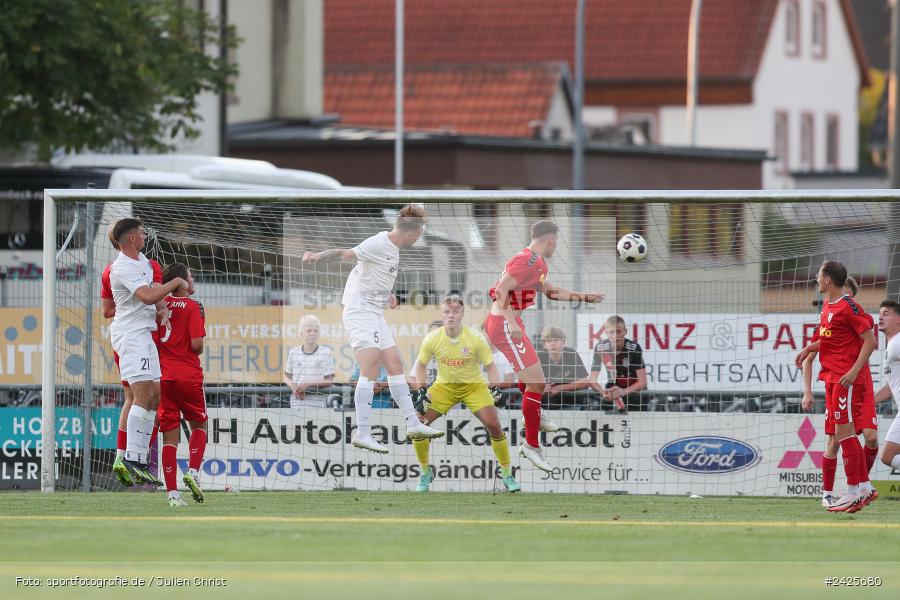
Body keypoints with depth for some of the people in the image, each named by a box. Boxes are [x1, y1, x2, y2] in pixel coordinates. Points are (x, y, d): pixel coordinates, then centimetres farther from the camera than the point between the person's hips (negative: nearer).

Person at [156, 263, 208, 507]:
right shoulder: (193, 306, -7)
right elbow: (197, 344, -15)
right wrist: (199, 350, 7)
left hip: (163, 377, 4)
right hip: (188, 376, -4)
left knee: (170, 436, 4)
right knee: (199, 425, 19)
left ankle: (172, 492, -1)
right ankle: (193, 471, -1)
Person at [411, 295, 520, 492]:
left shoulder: (476, 339, -19)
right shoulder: (432, 339, -15)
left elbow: (490, 366, -8)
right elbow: (421, 364, 2)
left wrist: (495, 388, -23)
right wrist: (421, 391, -9)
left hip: (474, 385, -2)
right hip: (444, 386, 2)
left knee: (493, 425, -19)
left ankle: (507, 474, -1)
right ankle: (425, 473, 8)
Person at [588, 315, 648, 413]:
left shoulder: (634, 348, -19)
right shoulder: (600, 348, -13)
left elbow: (643, 382, -20)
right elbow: (593, 380, -12)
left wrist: (624, 392, -38)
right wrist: (603, 391, -35)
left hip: (634, 391, -2)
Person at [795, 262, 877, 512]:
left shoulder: (848, 307, -14)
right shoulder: (827, 305, 14)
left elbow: (870, 340, -15)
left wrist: (854, 371, -23)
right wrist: (809, 348, 14)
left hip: (847, 379, -10)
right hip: (832, 377, 10)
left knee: (844, 431, -10)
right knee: (844, 433, 10)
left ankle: (853, 491, -7)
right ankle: (865, 487, 16)